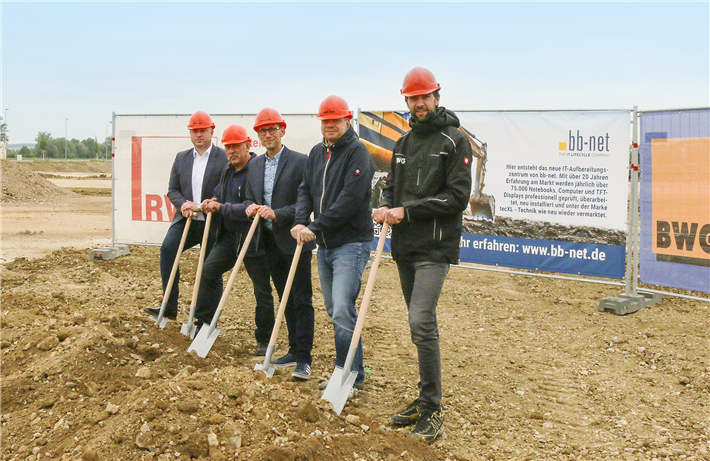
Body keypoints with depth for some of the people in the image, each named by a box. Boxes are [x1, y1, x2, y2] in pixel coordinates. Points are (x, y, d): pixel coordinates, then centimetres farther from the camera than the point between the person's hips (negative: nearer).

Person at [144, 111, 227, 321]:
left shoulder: (224, 158, -5)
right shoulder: (181, 158, 12)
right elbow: (172, 190, 11)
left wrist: (199, 207, -16)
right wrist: (183, 204, -10)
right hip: (186, 219, 3)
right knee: (167, 248, -22)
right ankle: (169, 307, -18)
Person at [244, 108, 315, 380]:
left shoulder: (300, 162, -9)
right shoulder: (254, 166, 11)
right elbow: (249, 197, 18)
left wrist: (277, 214, -22)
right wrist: (250, 207, -5)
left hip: (295, 241, -6)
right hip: (269, 242, 7)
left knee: (302, 301, -3)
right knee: (286, 300, 15)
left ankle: (304, 359, 0)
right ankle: (294, 351, 24)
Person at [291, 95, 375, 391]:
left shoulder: (357, 152, -11)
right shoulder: (317, 153, 13)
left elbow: (349, 199, -19)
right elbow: (306, 189, 11)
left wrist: (316, 228, -19)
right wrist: (301, 221, -7)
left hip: (350, 244, -8)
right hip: (324, 244, 8)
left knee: (342, 311, -15)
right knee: (334, 310, 14)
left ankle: (351, 375, -2)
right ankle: (350, 371, 26)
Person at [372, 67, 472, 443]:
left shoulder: (454, 141, -5)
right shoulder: (403, 143, 17)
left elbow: (457, 197, -13)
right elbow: (392, 185, 22)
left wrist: (407, 211, -16)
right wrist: (385, 207, -2)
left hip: (435, 247, -7)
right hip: (405, 247, 7)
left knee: (422, 322, -17)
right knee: (419, 324, 12)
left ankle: (433, 412, -8)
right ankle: (425, 400, 23)